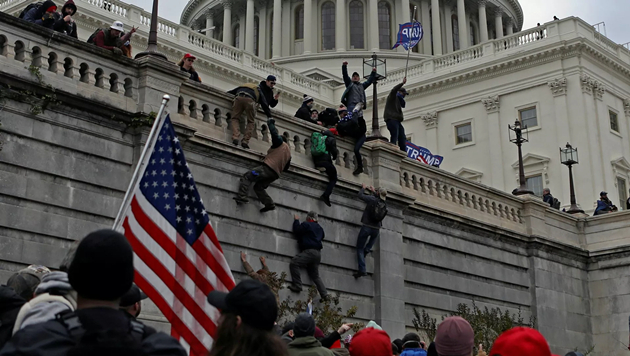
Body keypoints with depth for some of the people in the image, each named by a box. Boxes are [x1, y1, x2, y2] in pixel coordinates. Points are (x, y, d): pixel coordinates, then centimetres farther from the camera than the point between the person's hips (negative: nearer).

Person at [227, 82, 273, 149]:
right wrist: (269, 116, 32)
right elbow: (264, 104, 30)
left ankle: (235, 137, -17)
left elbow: (229, 93, 41)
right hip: (249, 100, -2)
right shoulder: (258, 91, 36)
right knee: (251, 122, 9)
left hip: (238, 98, 2)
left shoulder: (241, 87, 44)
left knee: (235, 118, 7)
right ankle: (245, 141, -6)